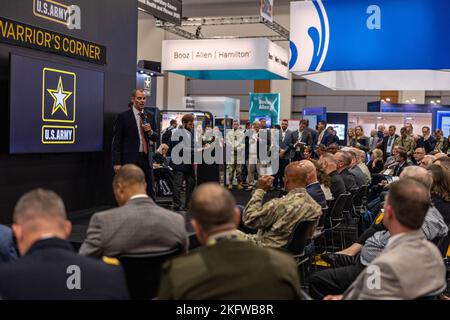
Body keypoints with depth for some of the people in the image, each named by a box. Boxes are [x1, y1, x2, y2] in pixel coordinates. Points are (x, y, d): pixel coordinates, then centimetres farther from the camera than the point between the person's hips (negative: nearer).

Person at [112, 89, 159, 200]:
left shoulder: (149, 117, 12)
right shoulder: (123, 116, -3)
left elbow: (156, 138, 17)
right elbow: (116, 141, -5)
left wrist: (150, 131, -7)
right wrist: (117, 162, -11)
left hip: (146, 158, 4)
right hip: (130, 159, -4)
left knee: (150, 191, 5)